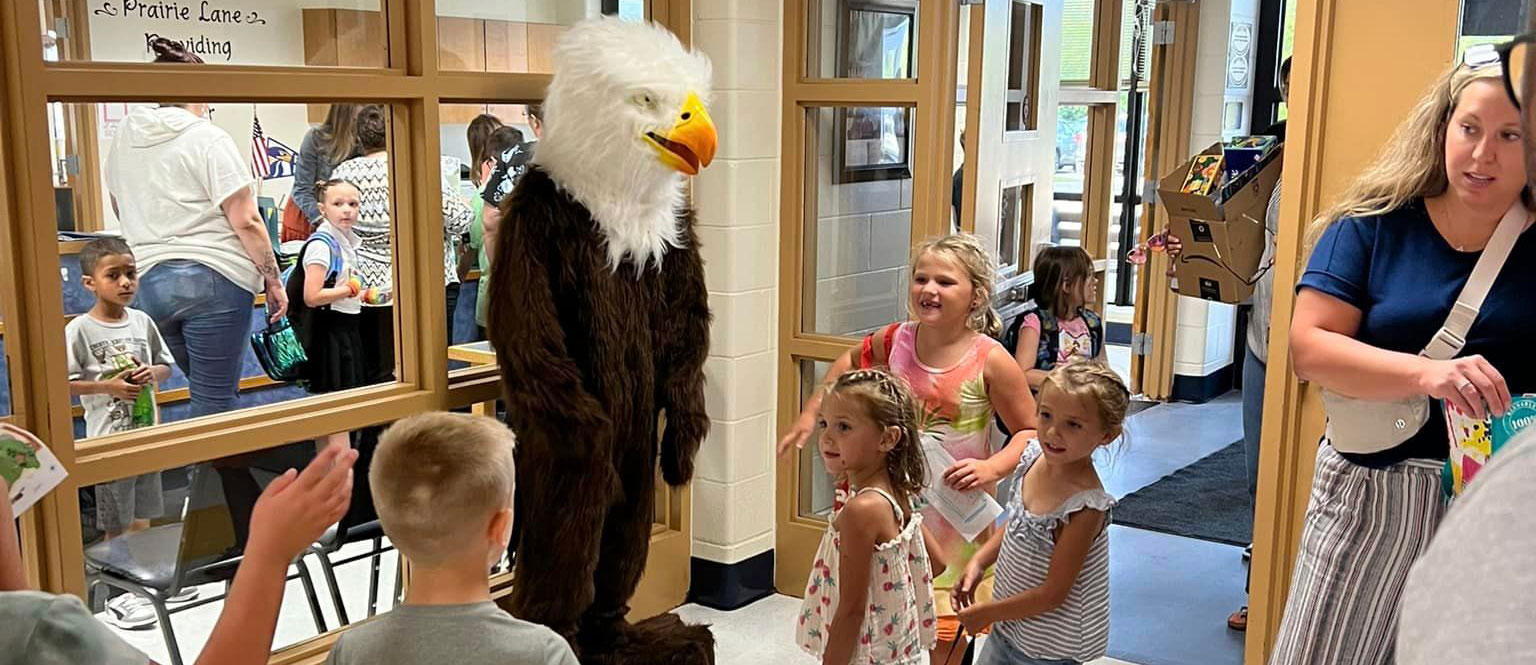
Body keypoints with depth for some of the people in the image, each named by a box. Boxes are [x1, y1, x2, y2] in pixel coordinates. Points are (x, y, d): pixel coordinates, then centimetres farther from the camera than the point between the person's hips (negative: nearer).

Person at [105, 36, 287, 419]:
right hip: (213, 278, -6)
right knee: (214, 401, -1)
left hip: (150, 282, 7)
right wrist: (272, 280, -5)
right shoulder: (208, 139, -8)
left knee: (207, 392, 19)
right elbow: (245, 221, -12)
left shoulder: (124, 137, 11)